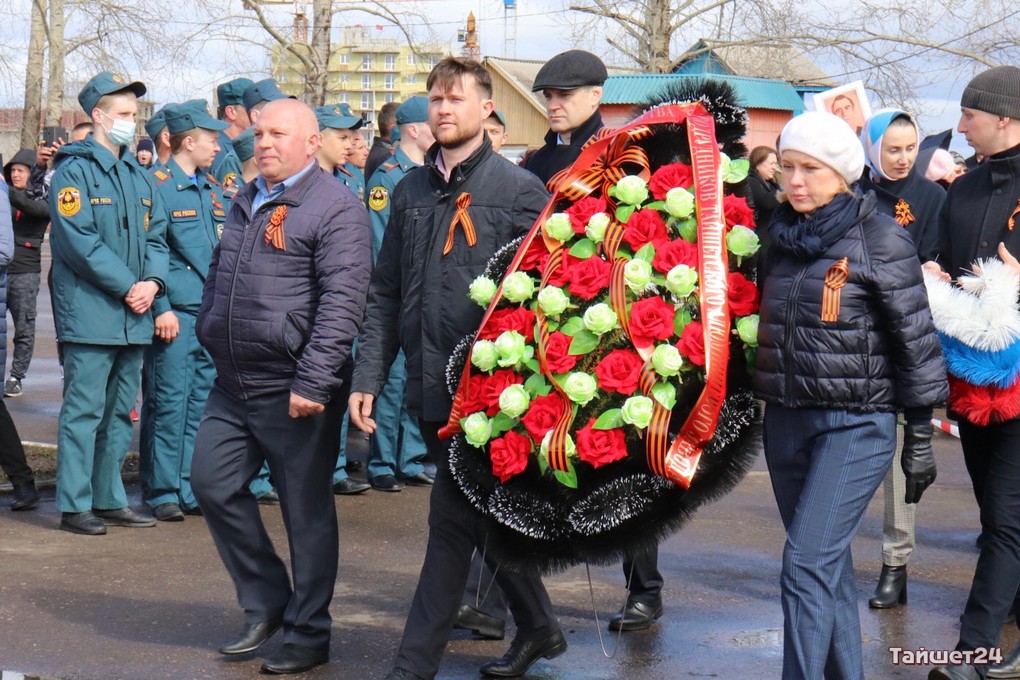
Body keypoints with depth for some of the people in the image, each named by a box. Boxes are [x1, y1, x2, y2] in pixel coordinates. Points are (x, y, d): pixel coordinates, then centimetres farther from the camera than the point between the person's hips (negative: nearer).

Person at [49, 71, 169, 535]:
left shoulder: (138, 175, 17)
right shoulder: (75, 170, -7)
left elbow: (154, 236, 15)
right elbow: (79, 241, -15)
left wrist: (153, 281, -4)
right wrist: (126, 287, -16)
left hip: (133, 314, 8)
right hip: (90, 313, -7)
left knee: (120, 411, 12)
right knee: (84, 410, -5)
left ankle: (109, 499, 21)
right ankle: (74, 506, 1)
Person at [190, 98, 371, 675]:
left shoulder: (337, 209, -11)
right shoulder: (246, 203, 15)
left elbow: (342, 302, -19)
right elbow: (218, 277, 28)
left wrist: (312, 383, -24)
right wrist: (211, 337, 21)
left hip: (293, 392, -8)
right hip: (234, 385, 8)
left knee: (307, 510, 2)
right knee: (214, 484, 9)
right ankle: (267, 605, 25)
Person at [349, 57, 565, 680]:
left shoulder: (519, 190, -4)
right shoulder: (412, 191, 13)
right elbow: (385, 294, 13)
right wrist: (368, 377, 7)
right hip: (430, 387, 6)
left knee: (453, 522, -4)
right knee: (482, 515, 16)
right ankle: (540, 628, 33)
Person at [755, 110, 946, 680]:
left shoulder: (880, 237, -8)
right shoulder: (780, 234, 8)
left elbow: (915, 338, -6)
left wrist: (921, 434, -5)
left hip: (856, 424, -6)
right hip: (785, 420, 6)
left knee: (808, 566, -14)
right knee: (829, 569, 12)